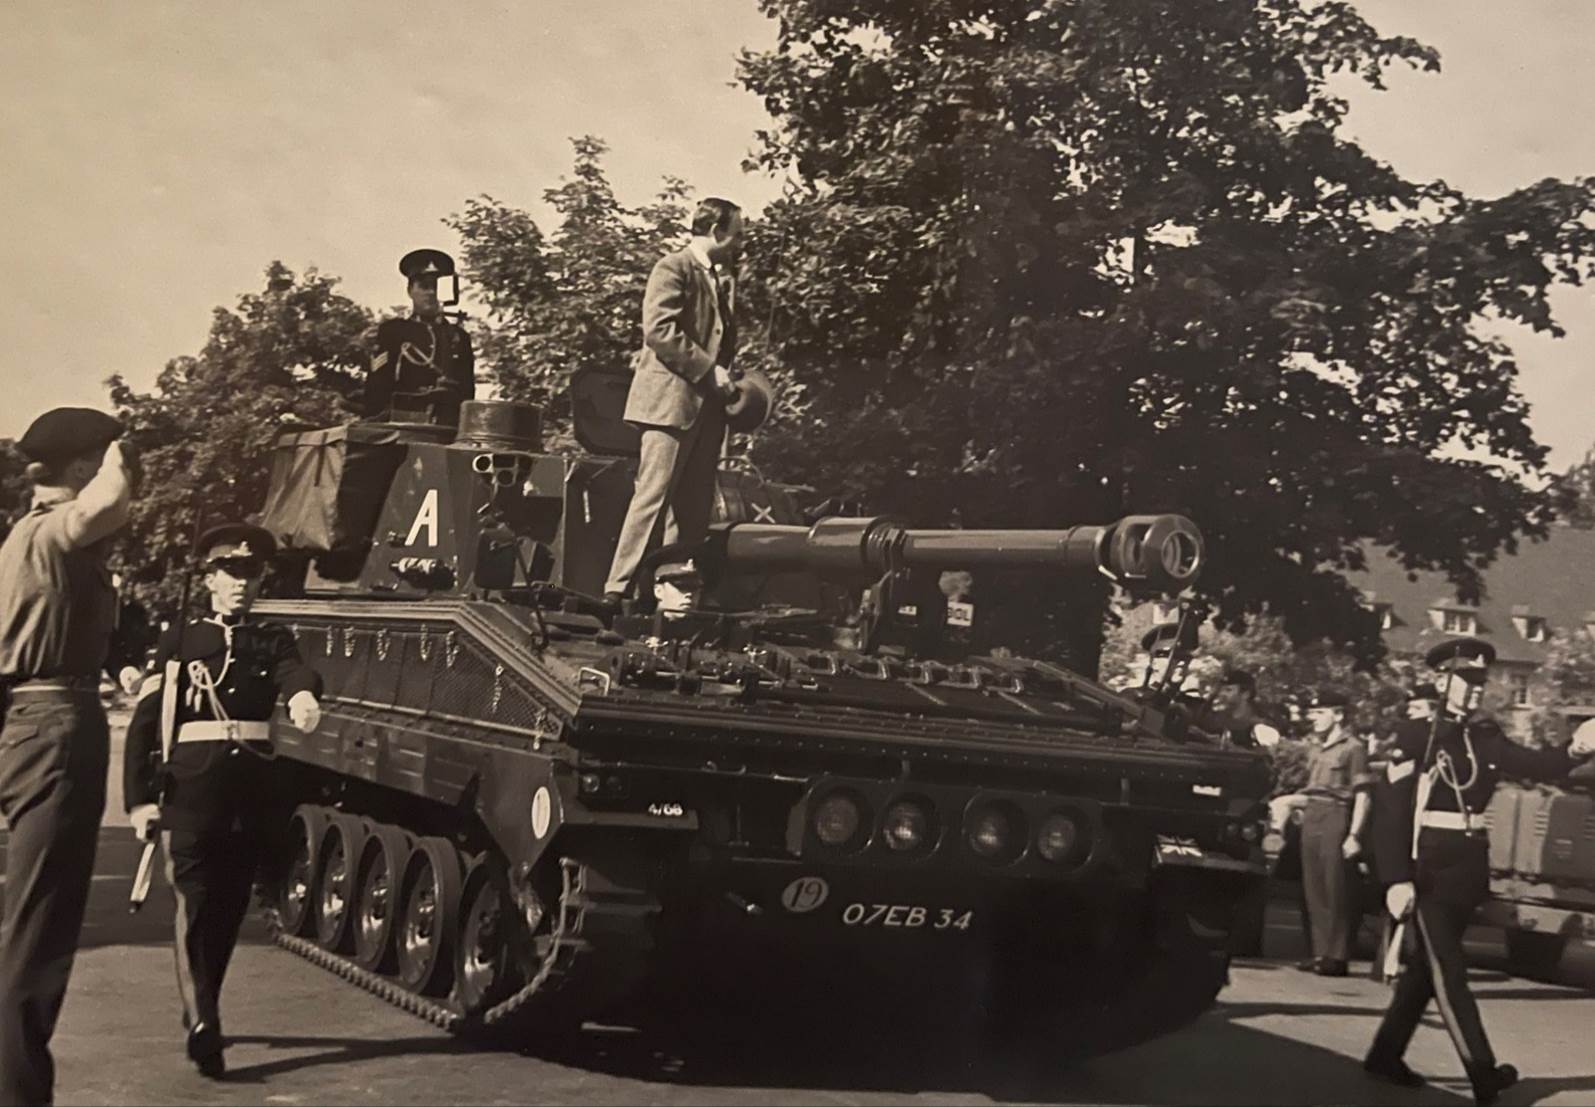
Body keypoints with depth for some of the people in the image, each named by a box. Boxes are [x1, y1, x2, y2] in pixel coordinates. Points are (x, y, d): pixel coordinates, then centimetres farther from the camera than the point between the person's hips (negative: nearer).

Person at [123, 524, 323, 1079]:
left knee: (230, 910, 11)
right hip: (192, 789, -3)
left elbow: (296, 671, -11)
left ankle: (201, 1012, 29)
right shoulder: (179, 641, 7)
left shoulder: (271, 640, 13)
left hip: (250, 793, 3)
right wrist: (139, 797, -7)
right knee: (195, 906, -12)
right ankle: (203, 1028, -18)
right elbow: (144, 722, 3)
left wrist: (303, 694, -36)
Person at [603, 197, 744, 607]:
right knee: (654, 494, -12)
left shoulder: (722, 279, 21)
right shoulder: (673, 269, -6)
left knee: (695, 506, 7)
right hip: (672, 398, -9)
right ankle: (619, 589, -10)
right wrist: (708, 370, -17)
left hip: (707, 403, 9)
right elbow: (659, 329, -18)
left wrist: (725, 377, 9)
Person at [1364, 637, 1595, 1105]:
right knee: (1447, 967, -5)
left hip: (1469, 865, 6)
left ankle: (1385, 1055, 24)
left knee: (1427, 963, 13)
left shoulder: (1486, 736, 7)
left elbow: (1534, 765, -6)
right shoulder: (1416, 735, -9)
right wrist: (1397, 879, -19)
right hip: (1428, 864, -6)